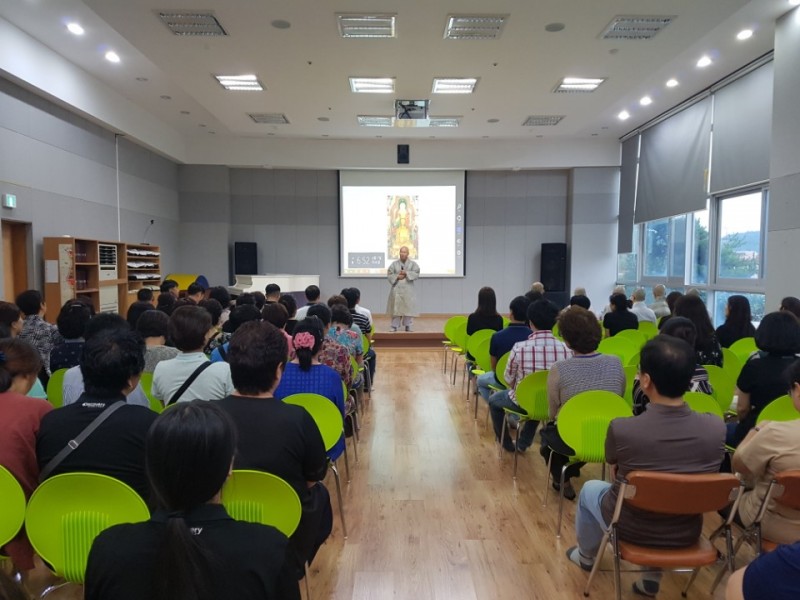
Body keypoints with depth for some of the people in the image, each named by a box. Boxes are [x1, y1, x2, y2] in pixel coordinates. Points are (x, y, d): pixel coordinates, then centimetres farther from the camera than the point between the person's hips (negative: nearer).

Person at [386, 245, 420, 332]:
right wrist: (397, 276, -12)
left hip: (408, 290, 0)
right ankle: (394, 326, 5)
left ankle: (408, 326, 9)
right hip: (396, 289, 0)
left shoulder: (413, 263, 6)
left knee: (408, 308, 0)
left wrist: (406, 273, -15)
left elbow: (416, 274, -6)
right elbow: (389, 275, 3)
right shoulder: (394, 264, 7)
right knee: (395, 308, -1)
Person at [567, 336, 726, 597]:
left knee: (590, 489, 28)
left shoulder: (621, 429, -29)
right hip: (686, 534, 3)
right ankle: (653, 575, 39)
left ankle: (586, 556, 52)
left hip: (631, 529, -3)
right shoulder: (716, 427, -20)